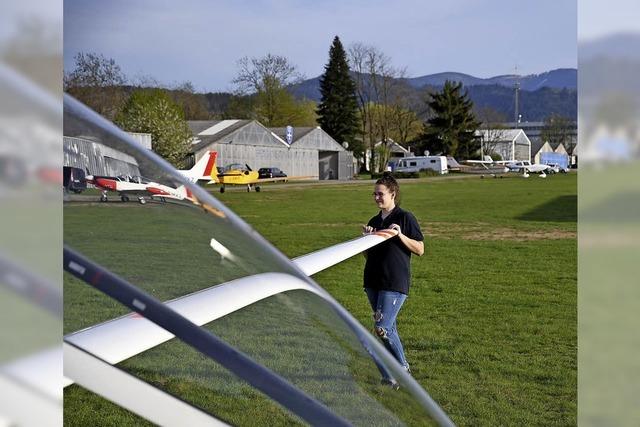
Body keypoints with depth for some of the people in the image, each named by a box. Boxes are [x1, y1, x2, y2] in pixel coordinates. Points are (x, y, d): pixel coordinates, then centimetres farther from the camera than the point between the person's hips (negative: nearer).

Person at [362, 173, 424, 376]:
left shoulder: (405, 218, -4)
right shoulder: (374, 221, 15)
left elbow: (420, 249, -5)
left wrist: (400, 235, -17)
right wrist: (367, 237, 0)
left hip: (395, 283, -7)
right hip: (373, 281, 7)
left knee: (382, 328, -14)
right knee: (389, 327, 11)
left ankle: (402, 369, 2)